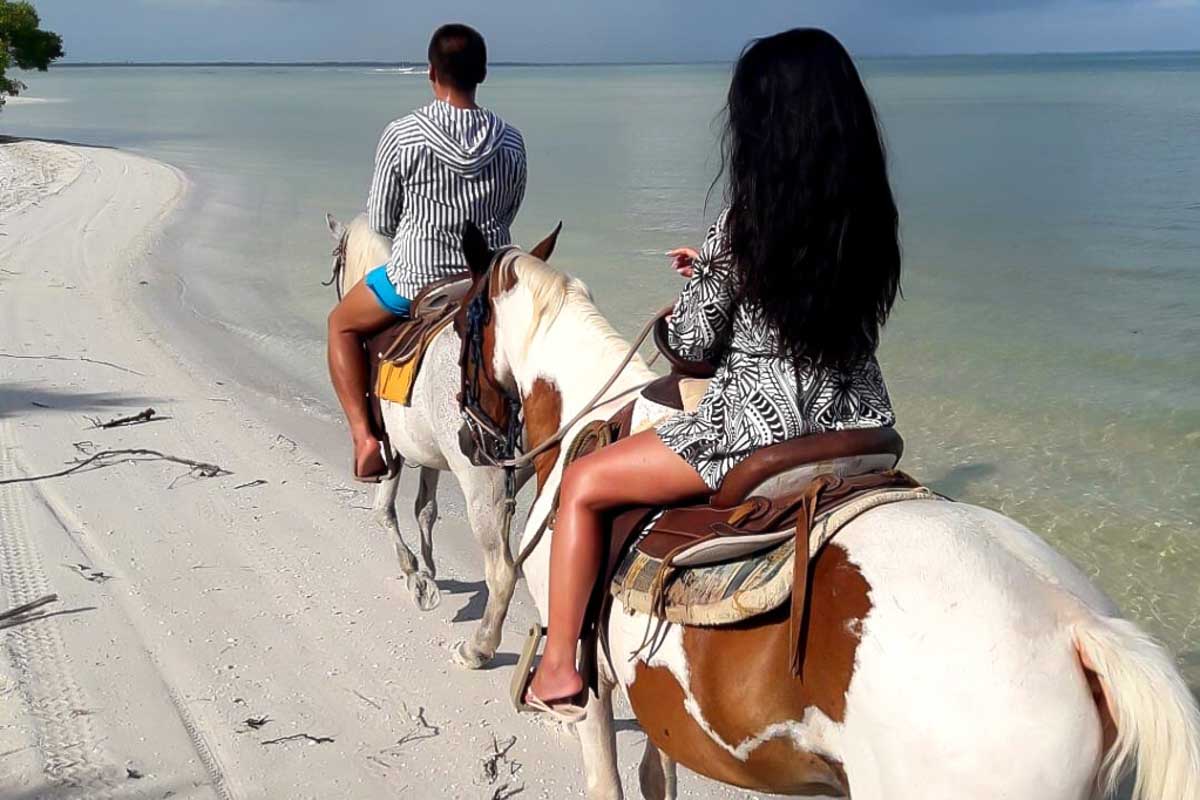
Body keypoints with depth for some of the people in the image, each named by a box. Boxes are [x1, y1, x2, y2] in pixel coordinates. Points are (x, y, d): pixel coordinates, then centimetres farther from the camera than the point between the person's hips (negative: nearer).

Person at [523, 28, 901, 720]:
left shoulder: (746, 224, -17)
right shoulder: (872, 215, 1)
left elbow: (694, 340, -7)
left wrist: (698, 284, 14)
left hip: (758, 426, -7)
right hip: (853, 419, 7)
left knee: (583, 485, 7)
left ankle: (559, 670, 10)